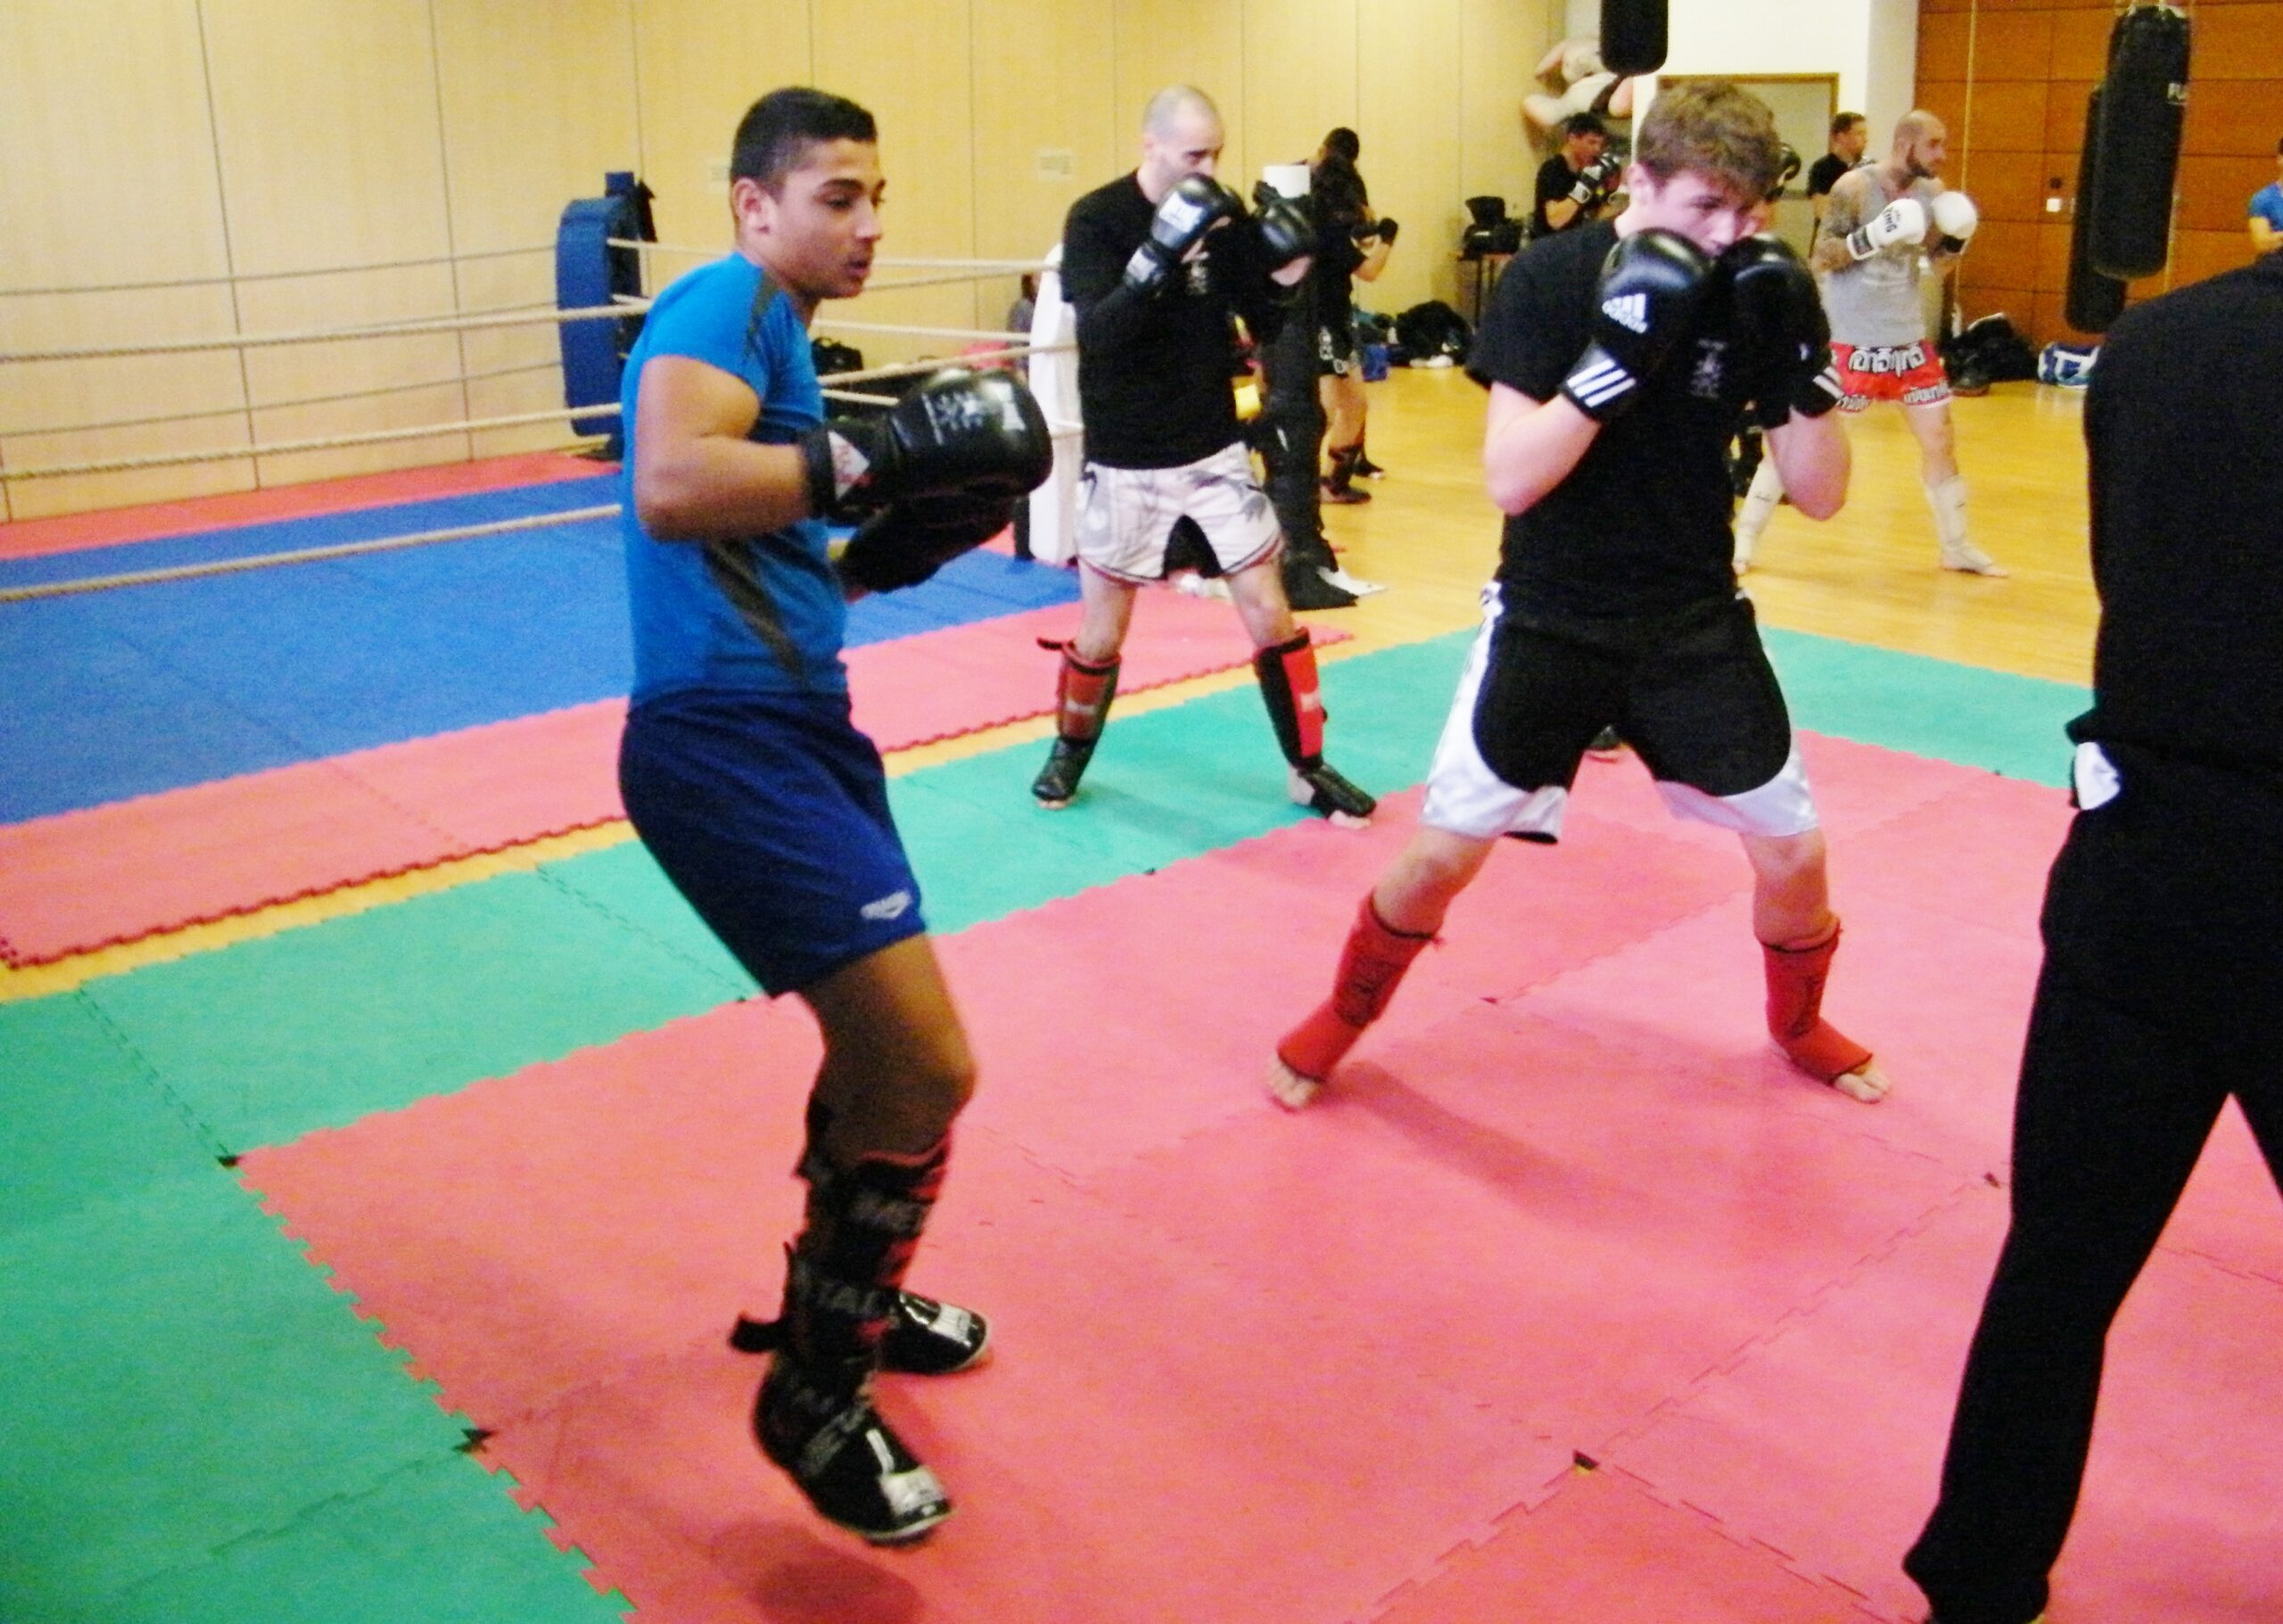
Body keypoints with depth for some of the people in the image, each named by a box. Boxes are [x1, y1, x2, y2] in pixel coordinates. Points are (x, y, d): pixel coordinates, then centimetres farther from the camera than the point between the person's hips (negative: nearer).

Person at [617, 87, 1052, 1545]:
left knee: (881, 1047, 24)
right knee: (929, 1071, -12)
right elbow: (671, 489, -29)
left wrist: (907, 536, 9)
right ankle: (816, 1391, 9)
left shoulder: (778, 333, 19)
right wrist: (874, 458, -26)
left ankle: (840, 1297, 46)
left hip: (793, 728, 11)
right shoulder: (726, 301, -10)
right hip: (727, 744, -11)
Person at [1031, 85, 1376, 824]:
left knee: (1271, 614, 2)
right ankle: (1069, 752, 33)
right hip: (1125, 462, -3)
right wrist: (1159, 255, -39)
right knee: (1100, 634, 7)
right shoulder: (1096, 219, -12)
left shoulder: (1224, 216, -1)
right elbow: (1097, 334, -26)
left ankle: (1310, 769, 15)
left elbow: (1266, 328, 3)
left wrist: (1287, 270, -17)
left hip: (1215, 450, 3)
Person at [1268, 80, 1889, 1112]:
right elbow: (1511, 479, -22)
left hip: (1694, 621, 3)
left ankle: (1799, 1025, 36)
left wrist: (1803, 366, -18)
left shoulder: (1752, 292, -4)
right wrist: (1616, 358, -31)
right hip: (1550, 620, -3)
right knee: (1446, 849, 0)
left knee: (1794, 851, 7)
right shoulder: (1552, 276, -14)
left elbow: (1820, 496, -3)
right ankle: (1341, 1018, 25)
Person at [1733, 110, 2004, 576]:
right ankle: (1744, 537, 7)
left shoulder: (1933, 191, 4)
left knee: (1940, 440, 8)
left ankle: (1957, 546, 22)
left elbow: (1940, 265, 12)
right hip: (1847, 337, -6)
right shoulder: (1855, 186, -13)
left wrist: (1957, 239, -8)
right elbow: (1820, 259, -16)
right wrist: (1872, 236, -29)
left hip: (1907, 336, 6)